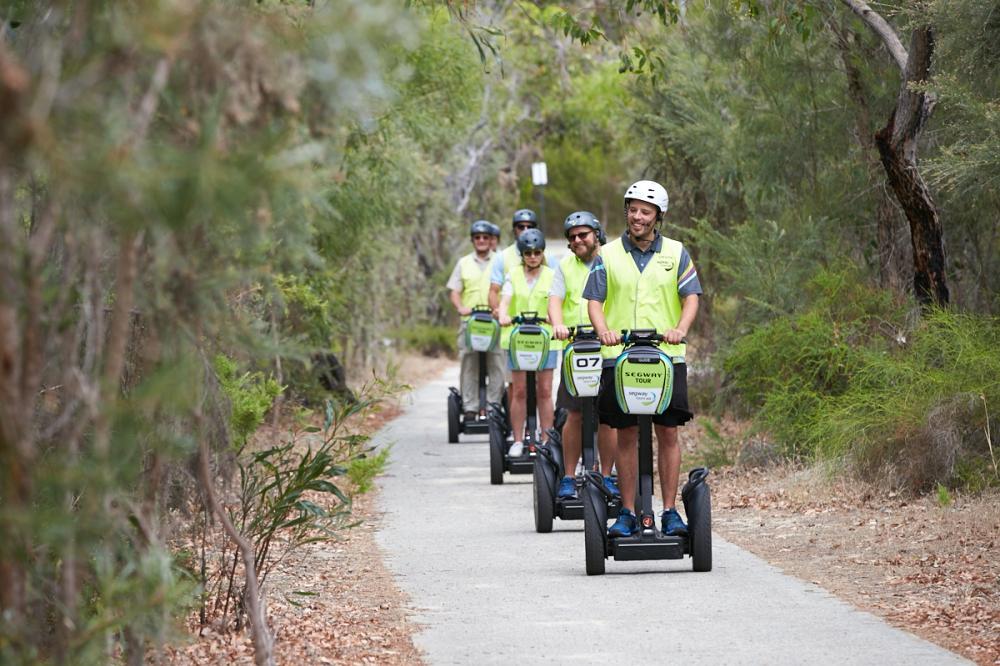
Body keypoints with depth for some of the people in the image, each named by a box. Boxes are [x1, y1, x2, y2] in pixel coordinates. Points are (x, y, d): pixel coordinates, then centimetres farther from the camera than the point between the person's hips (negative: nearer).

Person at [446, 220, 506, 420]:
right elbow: (454, 290, 10)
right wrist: (460, 307, -9)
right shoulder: (463, 263, 15)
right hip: (469, 321, 1)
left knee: (496, 365, -6)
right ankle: (470, 408, 1)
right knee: (469, 365, -1)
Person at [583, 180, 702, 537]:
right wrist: (604, 330, -19)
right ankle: (627, 513, 7)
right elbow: (594, 300, 2)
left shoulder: (676, 253, 8)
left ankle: (670, 511, 3)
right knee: (626, 435, 2)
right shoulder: (608, 255, 8)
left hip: (667, 356, 0)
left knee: (668, 433, -2)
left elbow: (691, 297, 1)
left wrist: (680, 329, -19)